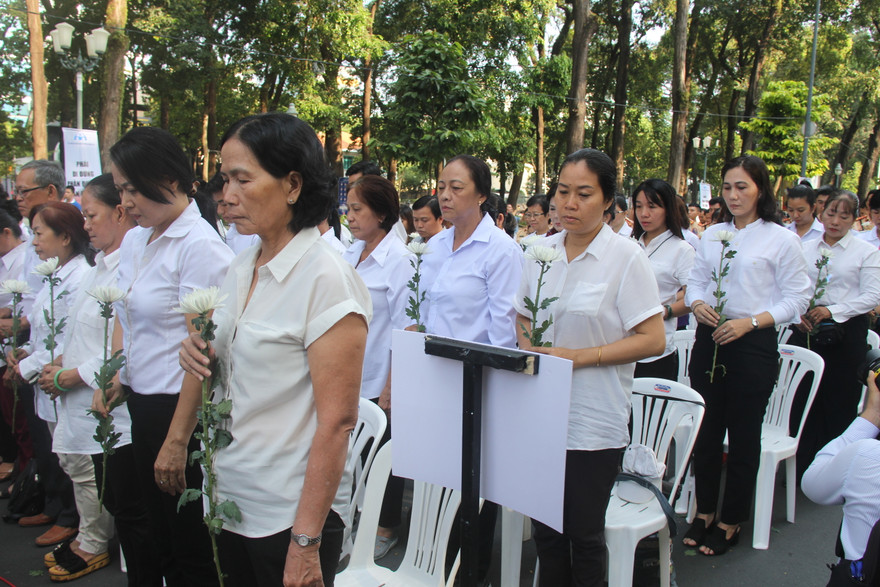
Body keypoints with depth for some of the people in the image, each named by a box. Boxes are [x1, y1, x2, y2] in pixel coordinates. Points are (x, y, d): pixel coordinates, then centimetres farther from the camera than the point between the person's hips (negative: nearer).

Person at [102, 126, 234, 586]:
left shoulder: (200, 246, -16)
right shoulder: (133, 241, 9)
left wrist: (177, 439, -19)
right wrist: (113, 375, 3)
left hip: (181, 407, -8)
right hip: (141, 402, 8)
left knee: (192, 550, 6)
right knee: (161, 535, 20)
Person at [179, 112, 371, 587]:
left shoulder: (327, 278, -18)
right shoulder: (240, 270, 5)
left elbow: (336, 422, -20)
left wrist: (306, 543, -18)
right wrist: (200, 356, -3)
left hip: (290, 513, -7)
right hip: (229, 498, 7)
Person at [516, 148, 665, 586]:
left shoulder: (626, 257, -9)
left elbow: (653, 339, -12)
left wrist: (578, 357, -18)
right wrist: (528, 347, -4)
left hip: (593, 422, -4)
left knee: (583, 533, 10)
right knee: (545, 528, 15)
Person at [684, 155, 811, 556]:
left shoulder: (781, 239, -4)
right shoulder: (712, 235, 10)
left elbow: (797, 299, -5)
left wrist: (750, 322, -17)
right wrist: (697, 304, -10)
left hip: (753, 346, -4)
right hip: (708, 342, 4)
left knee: (743, 437, 7)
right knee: (706, 431, 11)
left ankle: (731, 522, 22)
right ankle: (704, 512, 27)